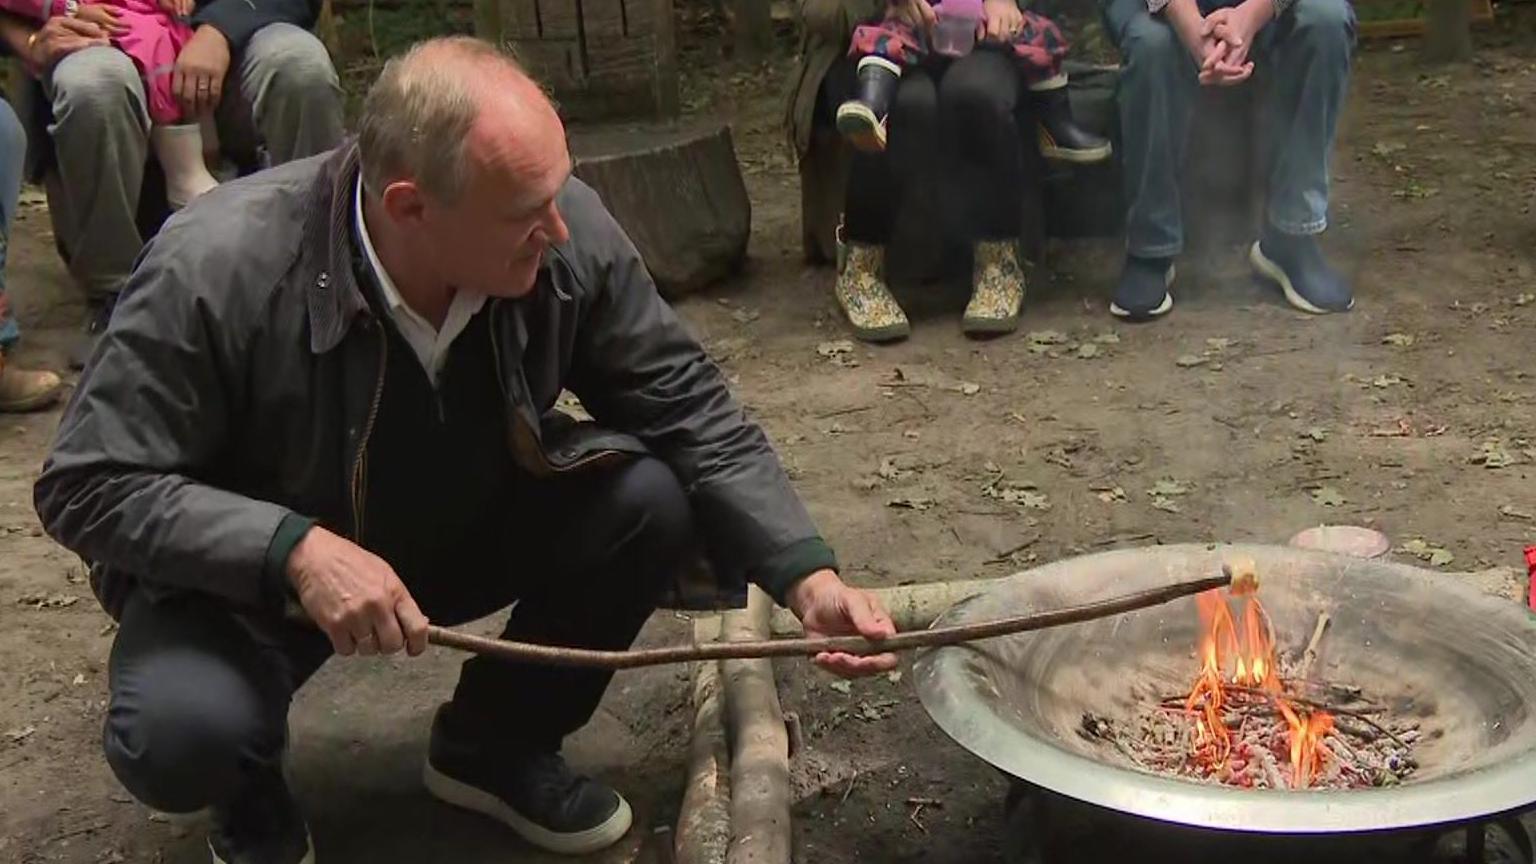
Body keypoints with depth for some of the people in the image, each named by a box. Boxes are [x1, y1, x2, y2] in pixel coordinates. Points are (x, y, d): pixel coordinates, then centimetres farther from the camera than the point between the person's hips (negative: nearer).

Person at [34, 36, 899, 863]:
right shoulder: (219, 268, -31)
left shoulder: (569, 232, -23)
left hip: (462, 536, 4)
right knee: (181, 733, -32)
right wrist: (295, 549, -37)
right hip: (248, 575, -3)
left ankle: (497, 743, 7)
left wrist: (808, 576, -22)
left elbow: (694, 413, -12)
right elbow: (89, 486, -23)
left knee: (650, 499, -20)